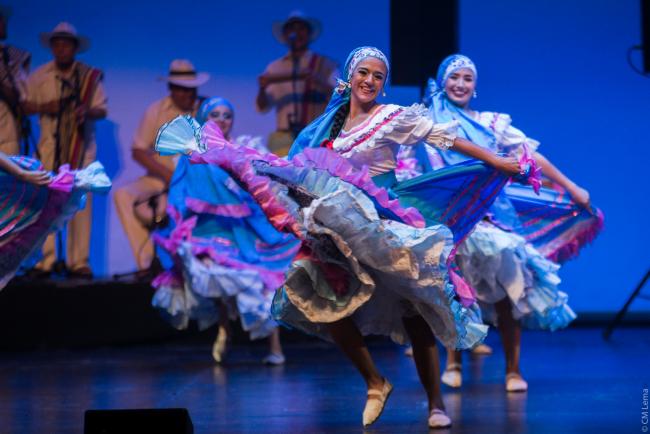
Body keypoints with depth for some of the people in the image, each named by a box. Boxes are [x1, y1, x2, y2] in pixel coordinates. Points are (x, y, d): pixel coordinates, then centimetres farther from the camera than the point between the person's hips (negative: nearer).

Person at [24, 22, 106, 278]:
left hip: (81, 147, -1)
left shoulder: (90, 75, 4)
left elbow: (102, 110, 2)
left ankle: (78, 262, -2)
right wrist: (44, 107, -11)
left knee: (81, 203, -5)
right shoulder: (39, 76, 7)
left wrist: (88, 112, -21)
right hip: (50, 147, 1)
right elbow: (24, 104, 9)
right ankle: (46, 261, -2)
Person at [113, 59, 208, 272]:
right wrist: (167, 174, -15)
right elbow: (138, 151, -1)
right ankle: (147, 260, -19)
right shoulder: (156, 111, 3)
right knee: (123, 195, -24)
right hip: (159, 178, 1)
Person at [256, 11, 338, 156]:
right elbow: (262, 107, 11)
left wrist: (321, 83, -20)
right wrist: (262, 89, -9)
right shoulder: (275, 68, 16)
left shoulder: (326, 65, 10)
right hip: (284, 138, 2)